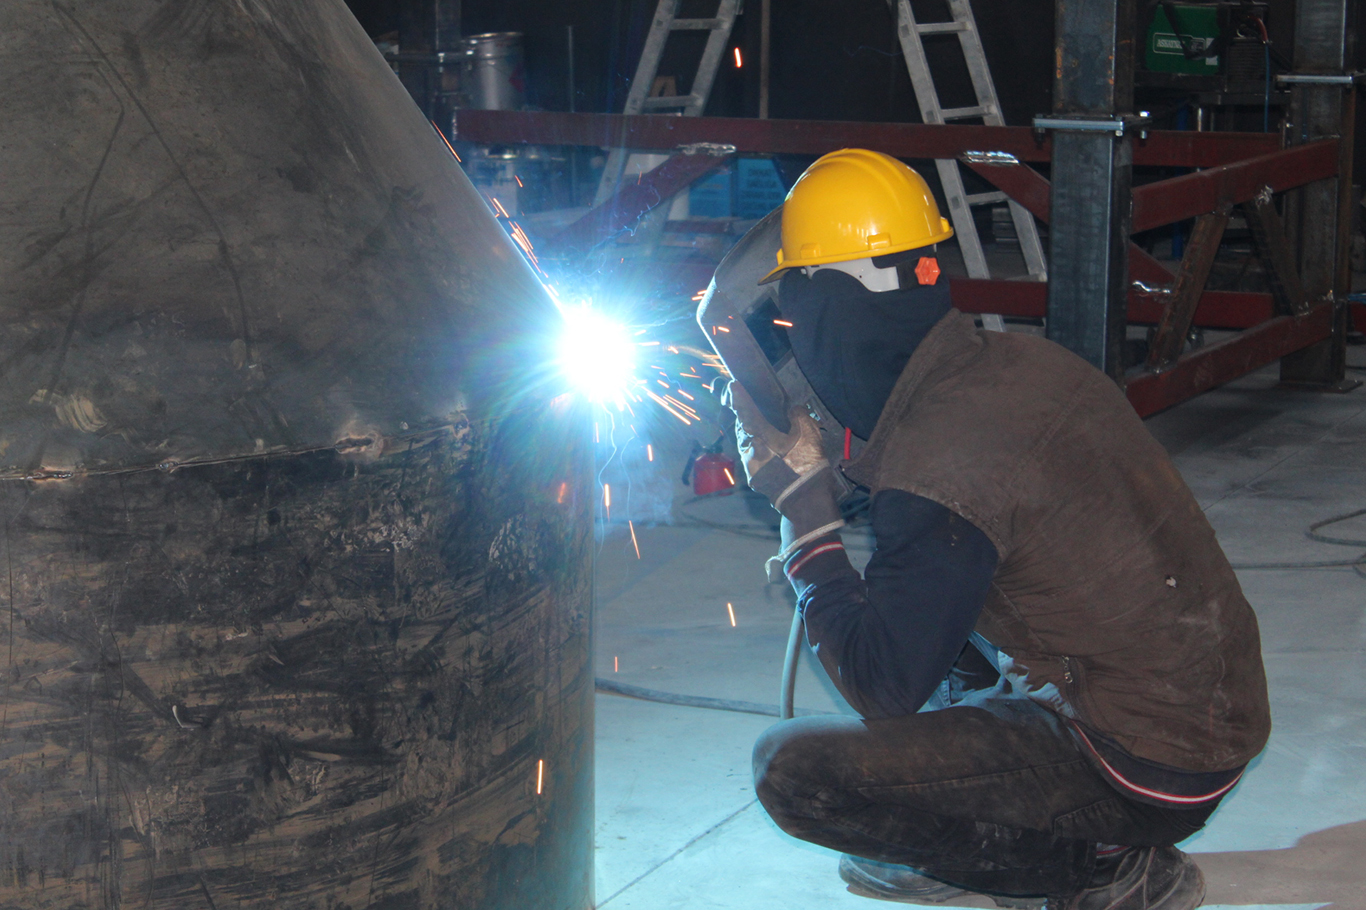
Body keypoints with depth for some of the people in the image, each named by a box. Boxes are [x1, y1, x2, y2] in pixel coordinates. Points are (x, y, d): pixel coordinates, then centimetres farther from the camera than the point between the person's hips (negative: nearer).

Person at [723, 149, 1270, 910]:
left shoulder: (937, 466, -23)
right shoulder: (1021, 362, 2)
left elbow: (884, 688, -16)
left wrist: (807, 512, -9)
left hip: (1141, 776, -9)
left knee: (793, 769, -13)